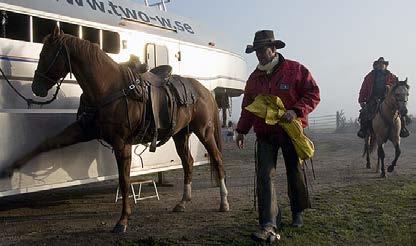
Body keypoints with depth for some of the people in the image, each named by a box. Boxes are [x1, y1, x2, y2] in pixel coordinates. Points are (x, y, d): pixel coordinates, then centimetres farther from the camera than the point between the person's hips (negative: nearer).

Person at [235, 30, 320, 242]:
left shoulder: (295, 70, -6)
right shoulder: (254, 78, 8)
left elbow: (313, 94, -8)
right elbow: (247, 107, 15)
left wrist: (296, 111, -23)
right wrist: (241, 131, 11)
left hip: (291, 131, -3)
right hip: (265, 134, 3)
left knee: (295, 172, 13)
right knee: (264, 176, -9)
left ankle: (297, 212, 37)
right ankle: (268, 225, -8)